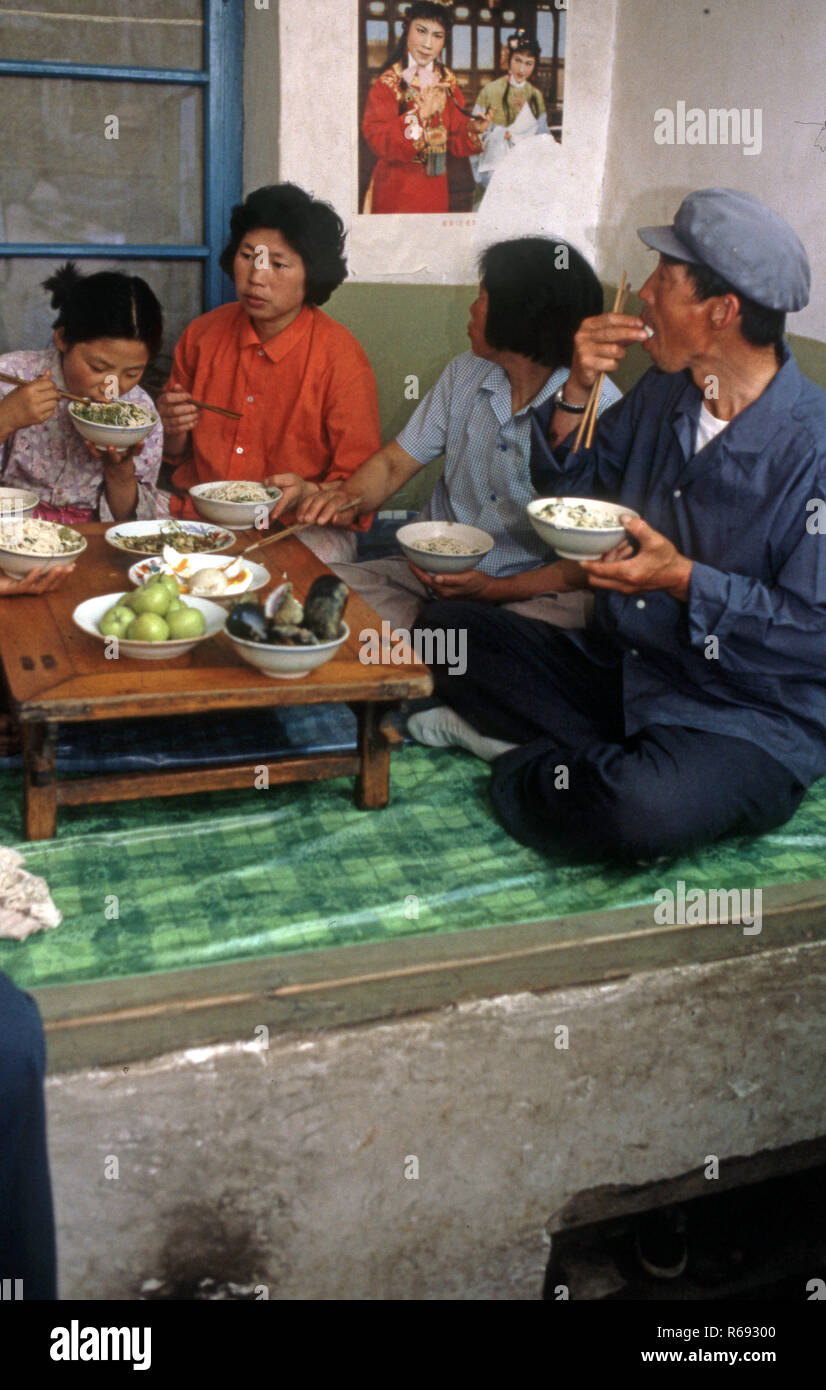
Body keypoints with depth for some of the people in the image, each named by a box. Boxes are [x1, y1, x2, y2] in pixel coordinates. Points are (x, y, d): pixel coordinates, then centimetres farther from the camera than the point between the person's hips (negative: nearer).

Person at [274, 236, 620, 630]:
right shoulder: (465, 373, 8)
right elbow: (394, 462, 12)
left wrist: (496, 589, -22)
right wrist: (347, 497, -10)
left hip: (532, 590, -5)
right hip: (431, 570, 6)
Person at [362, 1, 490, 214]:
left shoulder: (447, 81, 6)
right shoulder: (389, 82, -10)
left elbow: (455, 139, 9)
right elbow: (377, 139, -22)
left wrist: (472, 129, -12)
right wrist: (420, 114, -31)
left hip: (435, 190, 5)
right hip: (396, 192, -5)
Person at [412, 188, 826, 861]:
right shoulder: (665, 393, 3)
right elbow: (569, 484, 12)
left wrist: (684, 580, -25)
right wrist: (576, 393, -6)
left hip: (749, 722, -7)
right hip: (619, 669, 7)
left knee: (635, 808, -37)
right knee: (447, 624, -1)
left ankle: (526, 765, -4)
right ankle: (617, 757, -8)